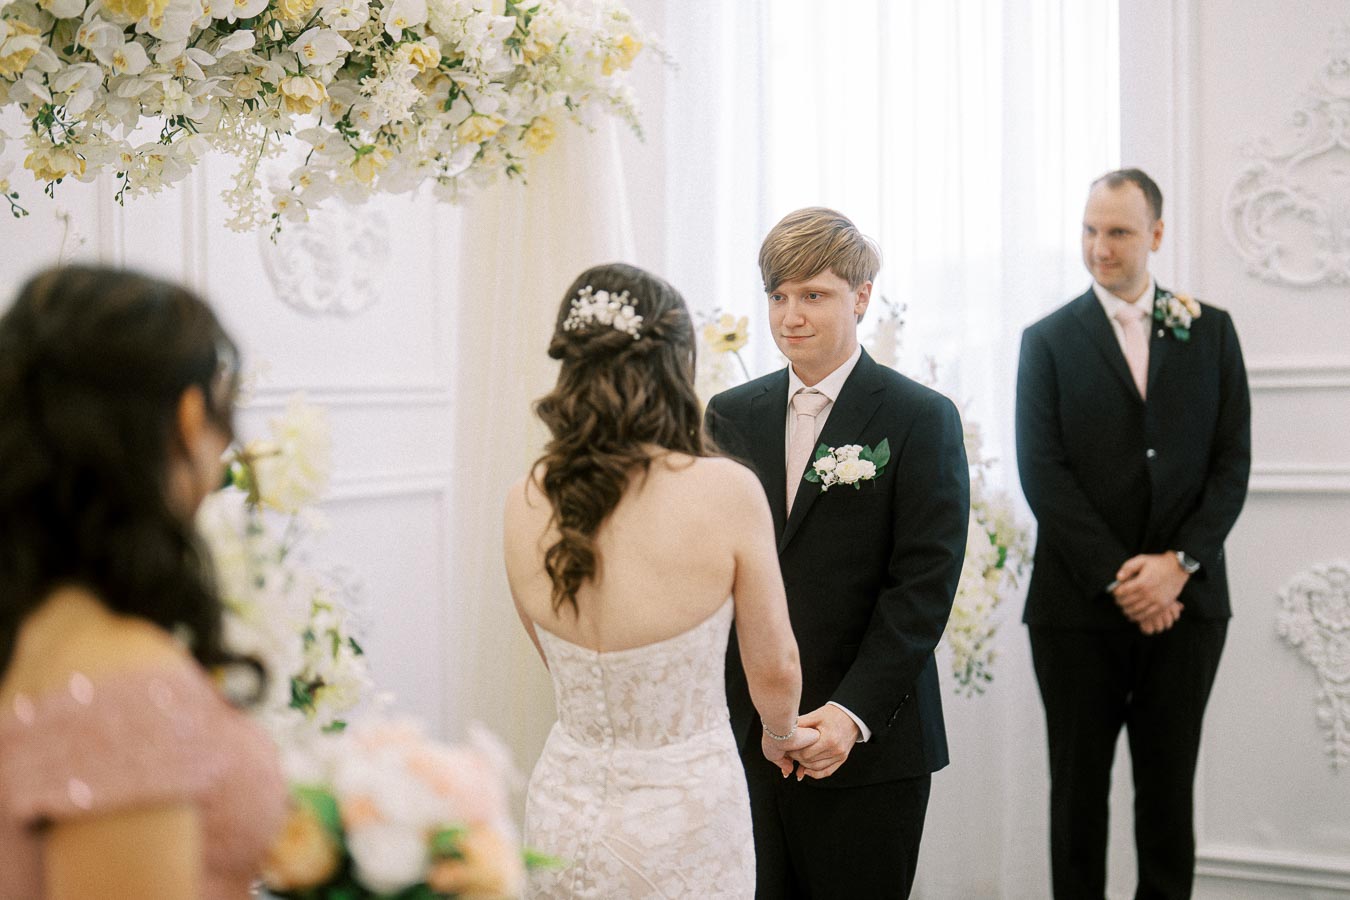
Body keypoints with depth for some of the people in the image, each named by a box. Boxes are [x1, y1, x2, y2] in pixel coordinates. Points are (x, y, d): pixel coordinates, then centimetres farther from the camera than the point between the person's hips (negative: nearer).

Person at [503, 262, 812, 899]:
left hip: (564, 814, 4)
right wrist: (782, 734, 15)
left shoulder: (524, 506, -7)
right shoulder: (726, 491, -18)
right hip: (684, 816, -3)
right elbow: (774, 668, -6)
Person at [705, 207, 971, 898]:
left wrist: (853, 714, -17)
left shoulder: (921, 420, -3)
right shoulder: (731, 416, 10)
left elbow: (923, 587, -9)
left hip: (868, 746, -3)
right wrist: (707, 712, -2)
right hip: (740, 741, 3)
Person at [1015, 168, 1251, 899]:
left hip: (1185, 600, 1)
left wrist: (1178, 563, -11)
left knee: (1169, 788, 7)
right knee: (1079, 786, 6)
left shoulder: (1210, 331, 8)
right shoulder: (1049, 340, 3)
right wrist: (1117, 578, -13)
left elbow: (1232, 461, 3)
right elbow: (1043, 473, -5)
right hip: (1080, 602, -1)